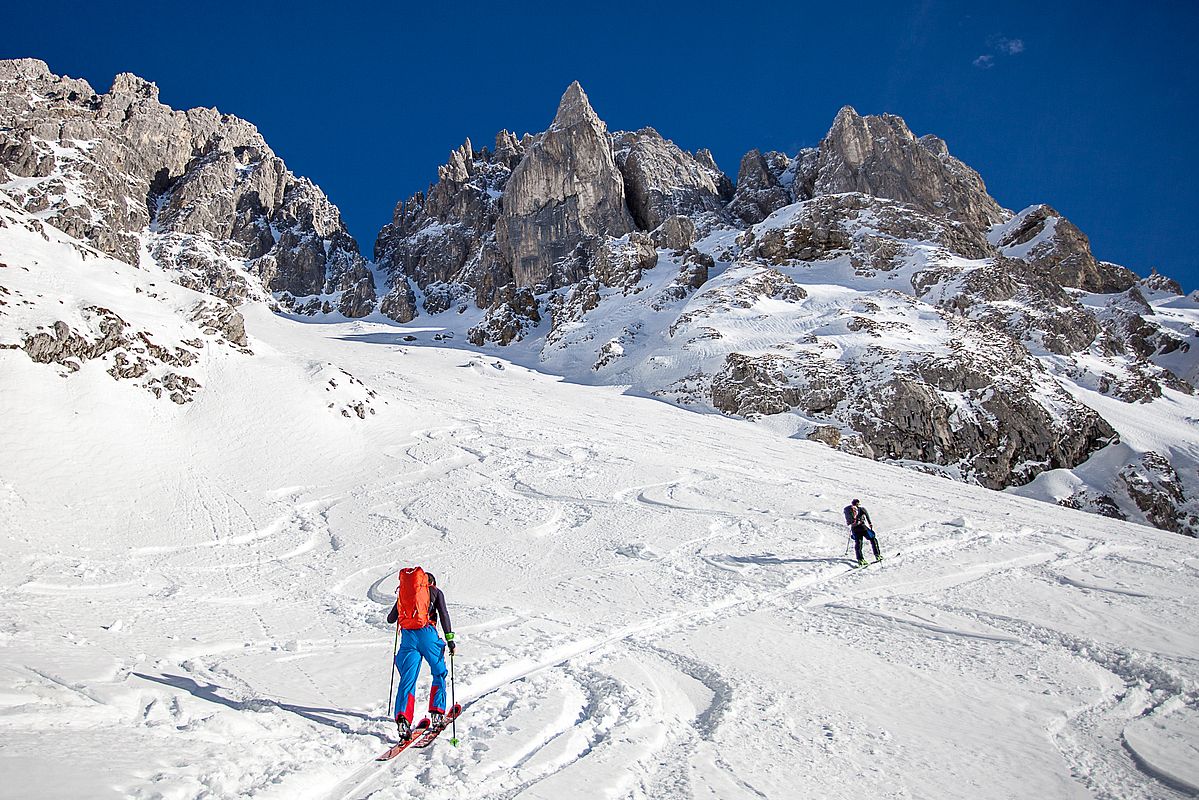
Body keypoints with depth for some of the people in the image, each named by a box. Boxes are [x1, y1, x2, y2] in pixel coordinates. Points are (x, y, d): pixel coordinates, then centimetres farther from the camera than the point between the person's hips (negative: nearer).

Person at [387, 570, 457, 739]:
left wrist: (399, 613, 46)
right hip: (427, 633, -2)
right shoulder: (436, 592, 15)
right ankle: (436, 713, 6)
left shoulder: (405, 592, 23)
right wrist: (450, 639, -3)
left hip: (407, 635, 2)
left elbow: (390, 619, 23)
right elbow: (443, 614, 0)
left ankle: (402, 717, -15)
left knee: (407, 679, 3)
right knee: (439, 673, 15)